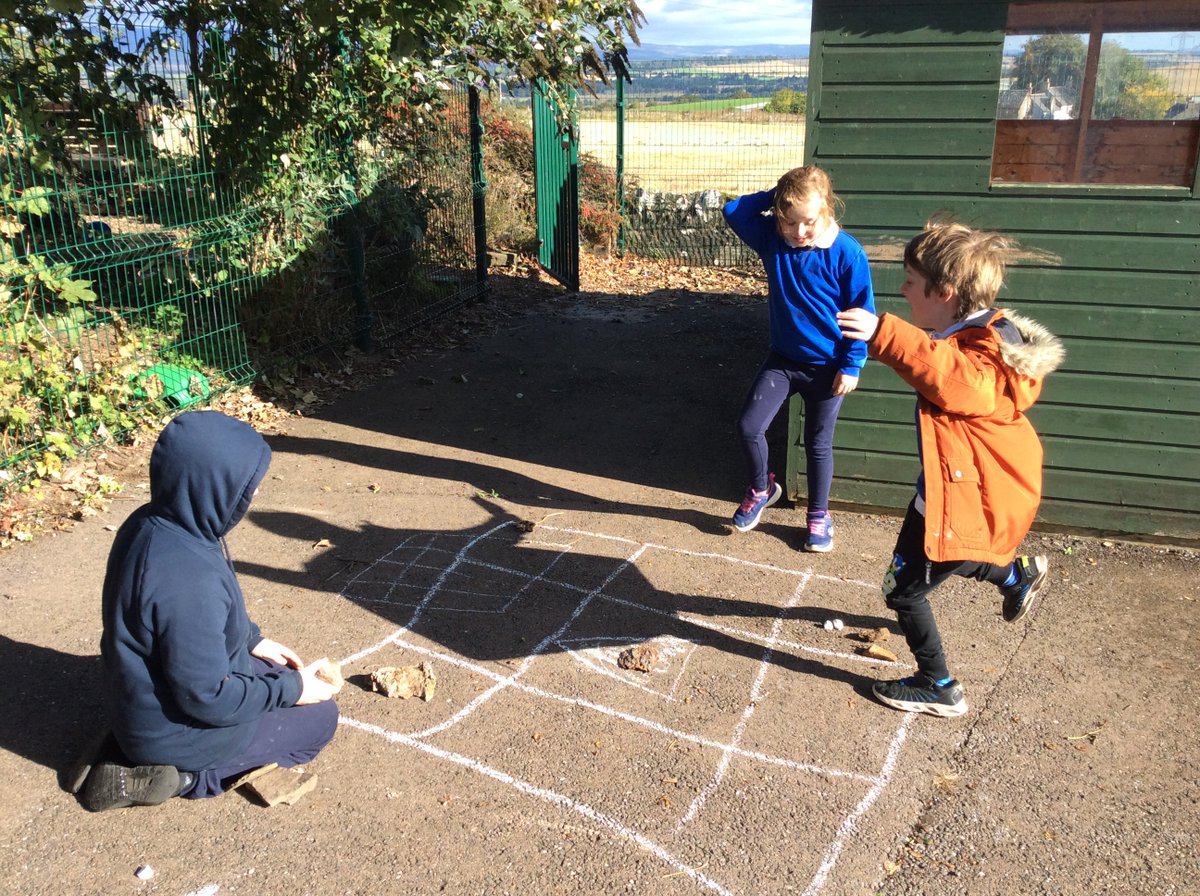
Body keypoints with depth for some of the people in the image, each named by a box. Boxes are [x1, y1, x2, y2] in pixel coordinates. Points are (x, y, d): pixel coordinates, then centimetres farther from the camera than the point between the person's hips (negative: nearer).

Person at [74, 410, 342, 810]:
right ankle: (183, 774, 2)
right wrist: (293, 689, -16)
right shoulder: (187, 581, -37)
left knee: (277, 673, 25)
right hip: (179, 728, -8)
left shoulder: (151, 523, -9)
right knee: (318, 716, 8)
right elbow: (207, 698, -28)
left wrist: (253, 640, 10)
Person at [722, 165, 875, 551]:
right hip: (782, 359, 3)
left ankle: (819, 516, 30)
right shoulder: (772, 238, -8)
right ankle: (761, 489, 25)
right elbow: (733, 211, -8)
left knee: (818, 444, 10)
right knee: (748, 426, -4)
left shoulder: (846, 253, -18)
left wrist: (852, 365, -13)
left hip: (827, 367, -3)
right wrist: (774, 196, -15)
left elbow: (862, 313, -13)